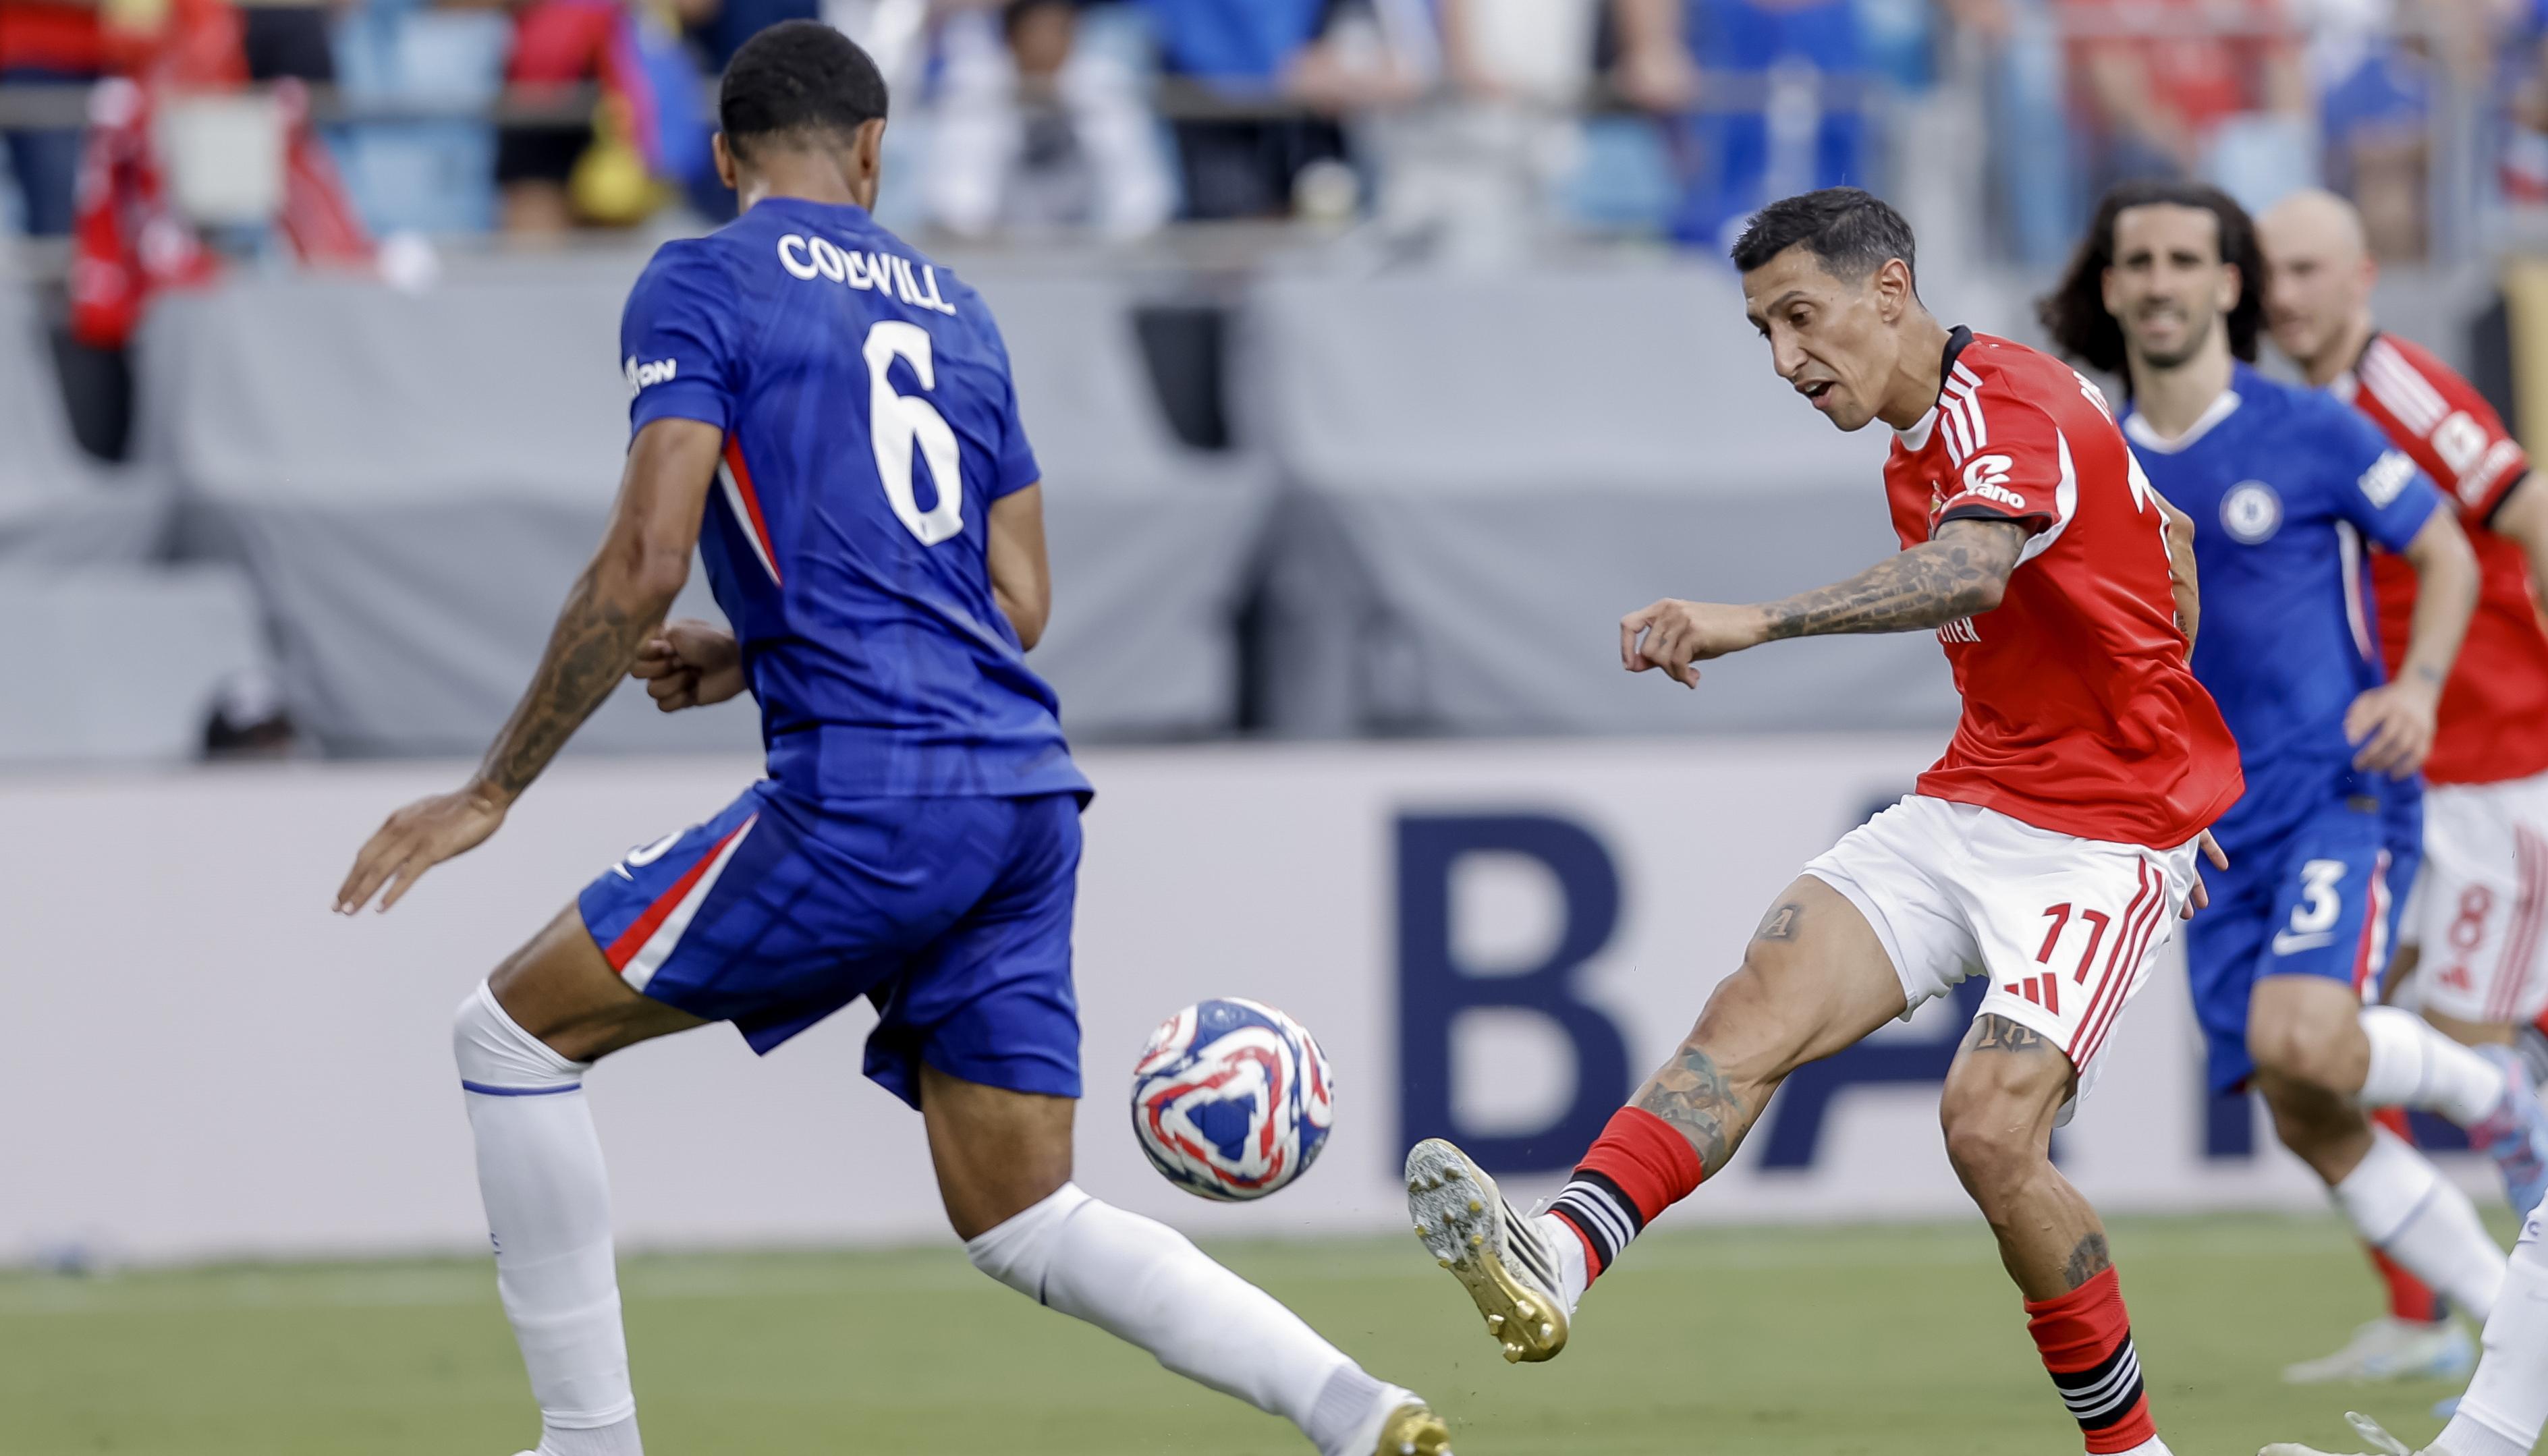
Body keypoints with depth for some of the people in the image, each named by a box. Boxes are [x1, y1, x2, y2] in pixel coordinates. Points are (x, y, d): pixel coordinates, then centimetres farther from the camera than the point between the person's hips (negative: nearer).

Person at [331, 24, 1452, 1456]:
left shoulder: (700, 286, 0)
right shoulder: (953, 308, 20)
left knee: (513, 1029, 8)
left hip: (869, 798, -7)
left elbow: (644, 568, -10)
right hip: (1028, 794, 7)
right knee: (1024, 1221, 11)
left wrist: (492, 792, -2)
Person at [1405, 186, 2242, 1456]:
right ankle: (1556, 1263, -36)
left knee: (1990, 1127, -21)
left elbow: (1970, 570, -42)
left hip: (2103, 840, -8)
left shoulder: (2011, 409, -18)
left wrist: (1758, 622, -54)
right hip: (1967, 808, 8)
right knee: (1757, 1005, -16)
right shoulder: (1916, 451, 12)